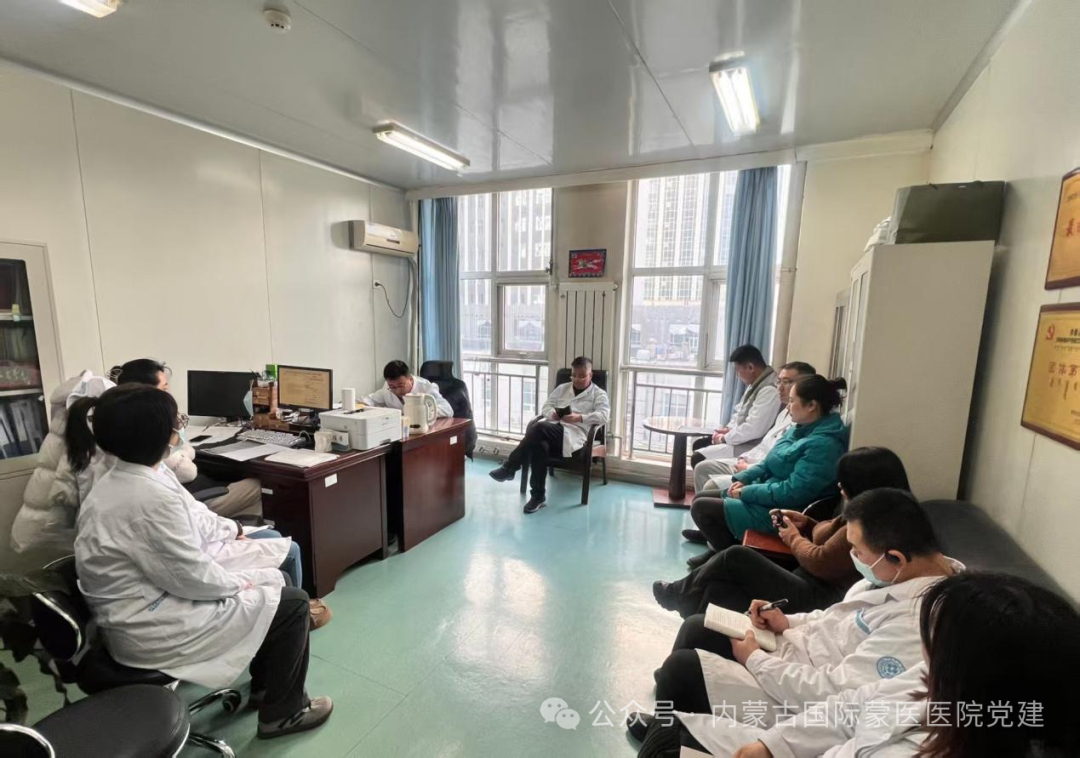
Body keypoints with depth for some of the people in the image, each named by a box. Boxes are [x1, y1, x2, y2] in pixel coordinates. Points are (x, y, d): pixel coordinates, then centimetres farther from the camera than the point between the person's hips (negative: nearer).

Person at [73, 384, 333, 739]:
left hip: (150, 598, 10)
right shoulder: (151, 497, -32)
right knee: (291, 602, -4)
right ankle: (282, 712, 17)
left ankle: (266, 682, 33)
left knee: (274, 580, 15)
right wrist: (237, 582, -9)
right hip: (150, 627, -10)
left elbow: (192, 517, 12)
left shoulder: (124, 478, 1)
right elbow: (193, 577, -25)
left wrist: (233, 533, 6)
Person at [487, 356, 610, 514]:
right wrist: (553, 413, -4)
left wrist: (580, 418, -18)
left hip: (574, 433, -4)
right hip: (552, 429, 4)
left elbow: (604, 416, -4)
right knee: (539, 444, -35)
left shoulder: (599, 394, 13)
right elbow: (545, 407, 21)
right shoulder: (562, 388, 27)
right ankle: (538, 496, -26)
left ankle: (509, 468, -25)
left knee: (540, 428, -34)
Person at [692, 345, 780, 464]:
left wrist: (724, 438, -15)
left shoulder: (769, 390, -24)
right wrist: (728, 428, 1)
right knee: (698, 445, 11)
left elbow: (753, 430, -28)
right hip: (741, 439, 10)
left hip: (750, 447, -10)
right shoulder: (756, 384, 9)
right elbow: (740, 411, 20)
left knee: (698, 459, -15)